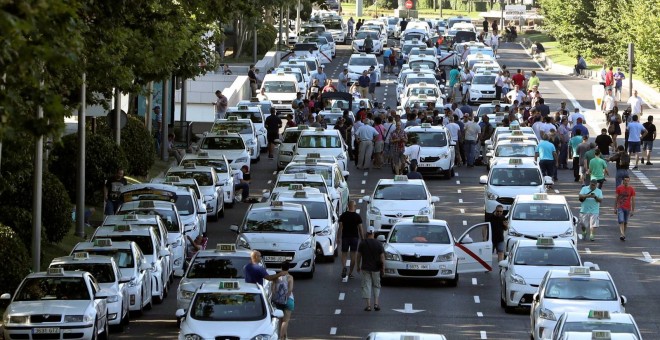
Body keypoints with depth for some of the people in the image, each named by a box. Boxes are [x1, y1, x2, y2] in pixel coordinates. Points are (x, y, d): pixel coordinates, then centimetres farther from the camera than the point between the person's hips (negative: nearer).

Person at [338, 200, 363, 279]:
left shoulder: (343, 215, -2)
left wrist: (338, 238, -1)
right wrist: (362, 238, 6)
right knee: (353, 254, 7)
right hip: (355, 237, 0)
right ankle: (350, 273, 8)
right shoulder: (357, 216, -4)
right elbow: (360, 228, -2)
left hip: (345, 237, 0)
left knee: (344, 253, 7)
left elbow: (340, 227, -5)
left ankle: (344, 267, -20)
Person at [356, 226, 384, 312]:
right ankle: (376, 304, 6)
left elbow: (359, 255, 0)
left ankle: (368, 305, -2)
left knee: (367, 286, 3)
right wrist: (383, 268, 2)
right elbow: (382, 257, -6)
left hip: (365, 268, 0)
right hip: (376, 268, 0)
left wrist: (358, 266, 12)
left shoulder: (362, 243, -5)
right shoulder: (378, 243, -7)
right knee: (376, 286, 14)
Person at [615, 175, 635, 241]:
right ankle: (622, 235, -25)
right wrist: (615, 208, 3)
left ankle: (623, 234, 25)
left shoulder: (631, 189, -3)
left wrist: (633, 210, -3)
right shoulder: (619, 188, -3)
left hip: (628, 208, 1)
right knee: (621, 222, -15)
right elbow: (616, 199, 4)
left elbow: (633, 200, -1)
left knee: (625, 223, 11)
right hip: (620, 208, -1)